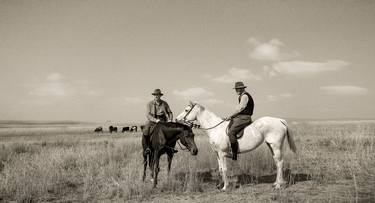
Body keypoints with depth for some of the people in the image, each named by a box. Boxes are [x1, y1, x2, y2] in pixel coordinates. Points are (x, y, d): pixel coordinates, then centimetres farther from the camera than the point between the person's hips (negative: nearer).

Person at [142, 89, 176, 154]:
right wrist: (155, 120, -25)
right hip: (152, 121, -2)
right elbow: (148, 114, -10)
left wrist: (170, 120, -9)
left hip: (163, 121, 2)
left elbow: (170, 113, 11)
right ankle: (147, 147, -18)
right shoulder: (149, 104, 0)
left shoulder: (164, 103, 6)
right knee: (146, 132, -29)